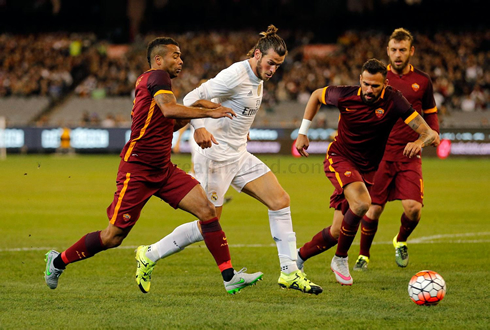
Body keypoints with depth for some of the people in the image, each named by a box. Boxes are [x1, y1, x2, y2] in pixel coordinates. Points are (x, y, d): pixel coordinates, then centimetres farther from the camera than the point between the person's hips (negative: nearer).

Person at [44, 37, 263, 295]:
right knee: (113, 237, -3)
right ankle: (58, 261, 18)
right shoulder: (157, 77, -11)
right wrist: (209, 112, -28)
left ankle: (230, 277, -8)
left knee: (207, 210, -6)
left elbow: (170, 124, 28)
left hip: (162, 169, 9)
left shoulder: (152, 81, 17)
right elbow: (169, 109, -31)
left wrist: (196, 107, 15)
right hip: (137, 169, -9)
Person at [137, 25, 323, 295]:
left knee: (280, 200, 0)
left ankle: (289, 272, 3)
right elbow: (192, 98, -25)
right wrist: (199, 127, -40)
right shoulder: (236, 75, -18)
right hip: (216, 154, -9)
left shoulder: (258, 79, 10)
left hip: (238, 155, 9)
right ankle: (150, 255, 11)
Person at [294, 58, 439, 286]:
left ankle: (300, 256, 27)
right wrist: (302, 133, 8)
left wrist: (420, 141, -46)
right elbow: (316, 95, 9)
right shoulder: (345, 96, -15)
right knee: (361, 203, -31)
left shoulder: (393, 101, -18)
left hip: (367, 170, 2)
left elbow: (431, 134, -22)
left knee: (337, 231, 0)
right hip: (339, 159, -2)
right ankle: (340, 259, -11)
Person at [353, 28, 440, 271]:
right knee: (373, 210, -3)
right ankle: (363, 255, 21)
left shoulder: (422, 81, 6)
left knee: (413, 208, -14)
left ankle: (401, 241, 18)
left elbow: (430, 114, 17)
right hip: (380, 153, 0)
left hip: (409, 155, 0)